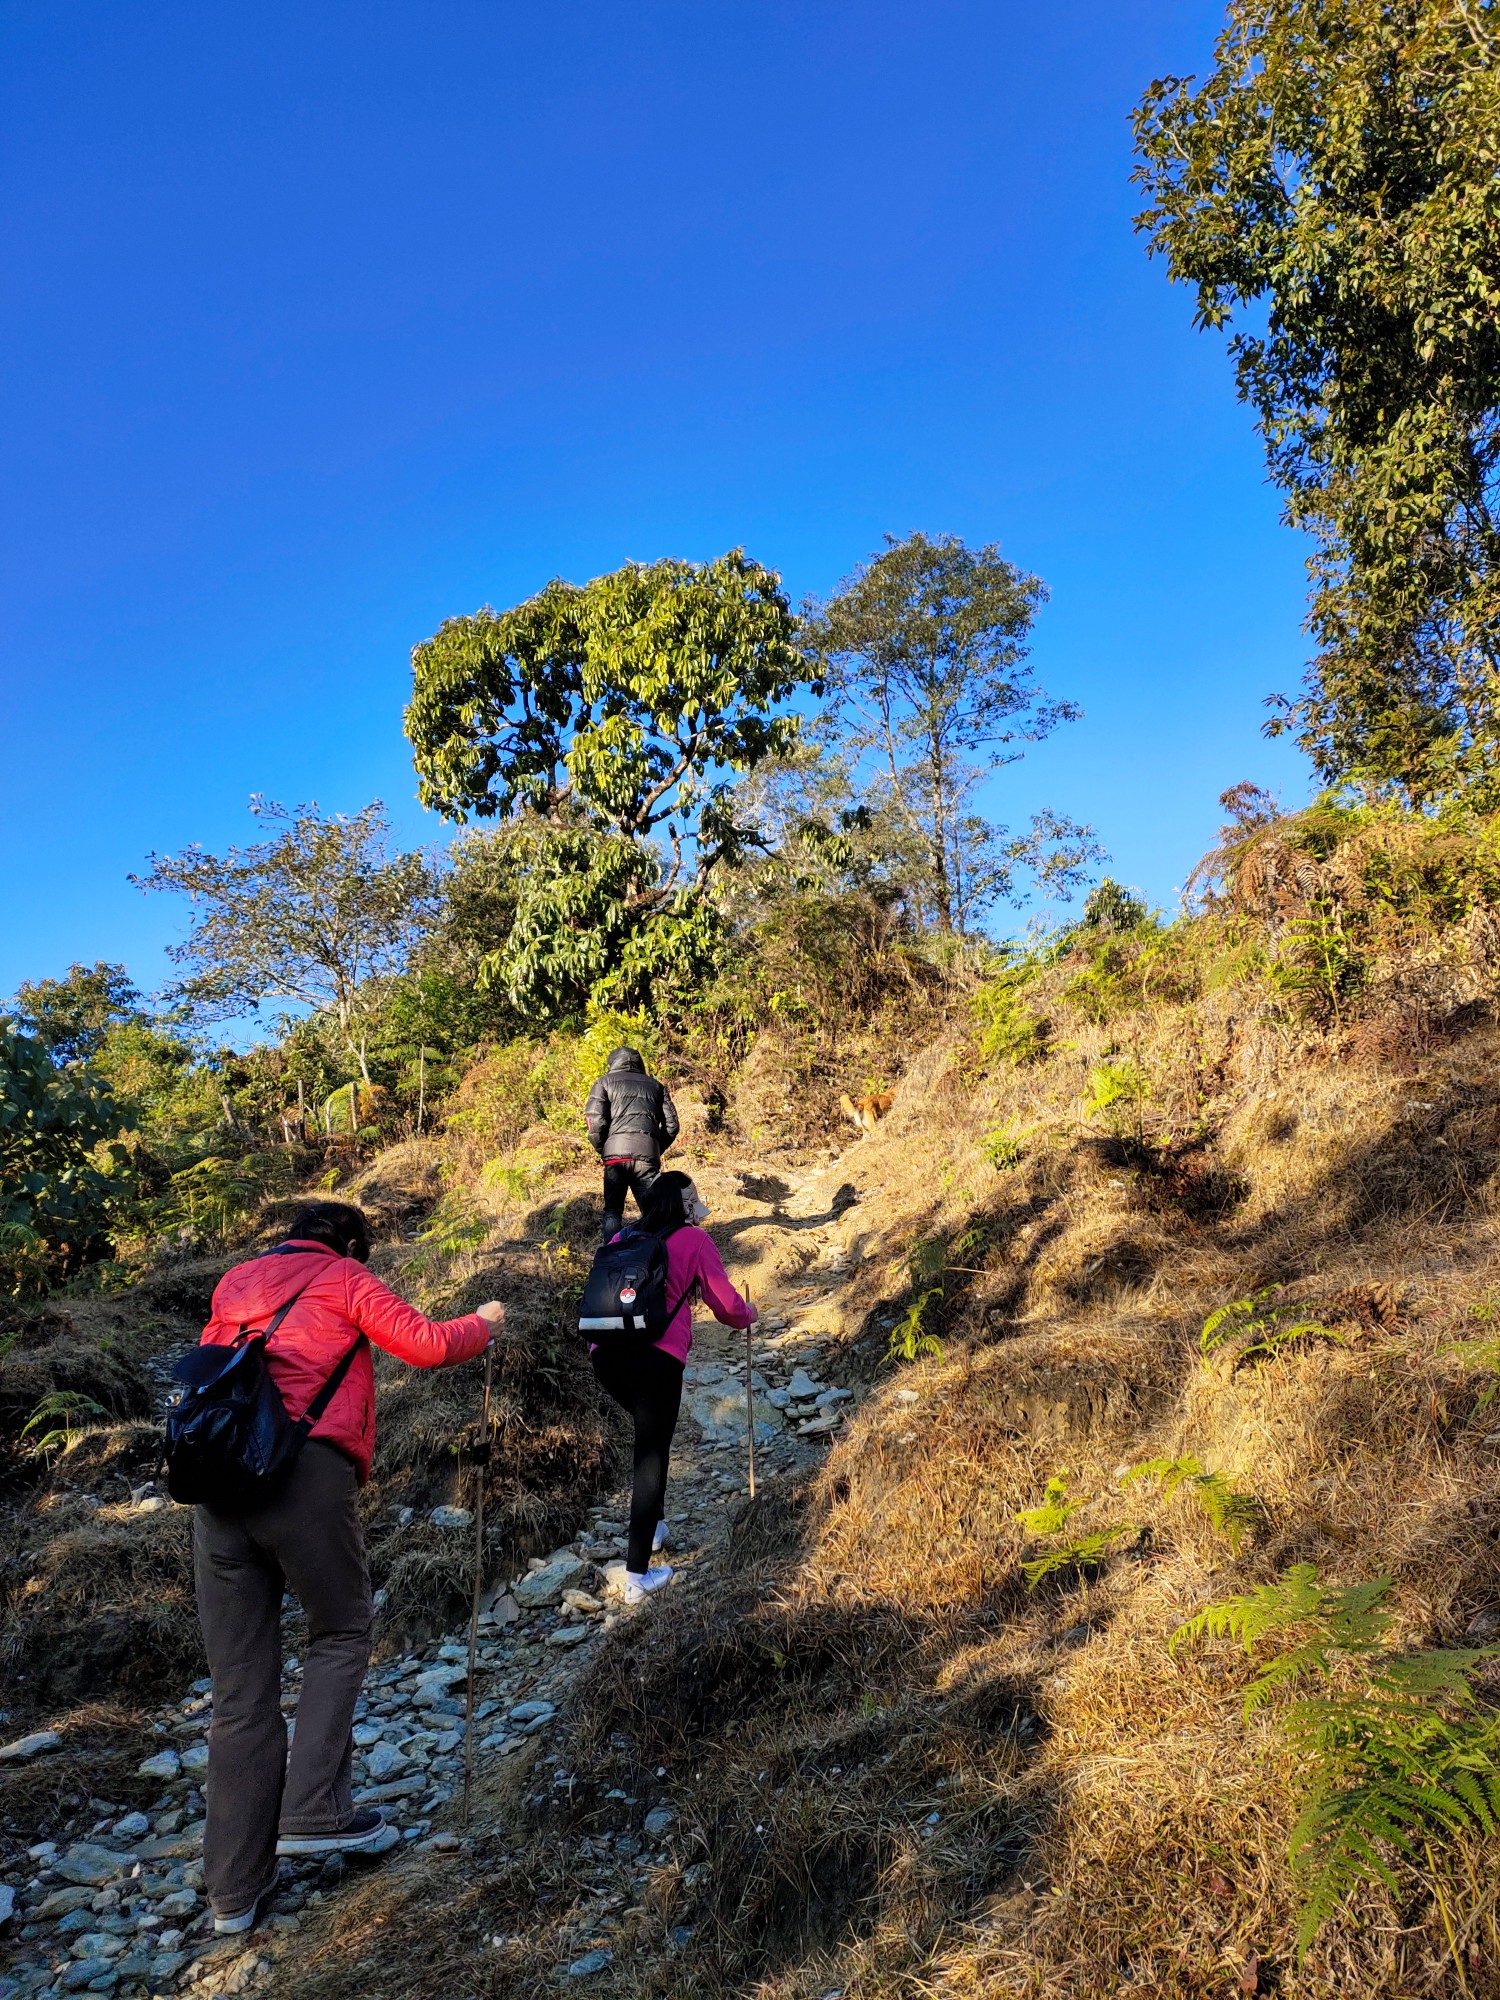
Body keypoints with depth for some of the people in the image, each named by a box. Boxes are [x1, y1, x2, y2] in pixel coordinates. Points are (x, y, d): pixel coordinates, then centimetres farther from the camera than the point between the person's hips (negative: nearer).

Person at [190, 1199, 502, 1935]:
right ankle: (312, 1811, 4)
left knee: (240, 1682, 10)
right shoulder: (345, 1280, 8)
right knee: (341, 1636, 16)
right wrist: (484, 1322, 18)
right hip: (307, 1475, -5)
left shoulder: (234, 1284, 24)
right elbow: (427, 1345, 1)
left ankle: (235, 1887, 14)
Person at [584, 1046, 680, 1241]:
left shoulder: (605, 1082, 14)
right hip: (648, 1155, 1)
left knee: (612, 1211, 12)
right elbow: (671, 1125, 14)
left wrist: (602, 1150, 13)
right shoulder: (655, 1085, 22)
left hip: (615, 1154, -1)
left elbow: (594, 1121, 0)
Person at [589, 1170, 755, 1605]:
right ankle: (637, 1577, 3)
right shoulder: (694, 1240, 6)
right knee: (652, 1455, 3)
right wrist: (748, 1314, 31)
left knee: (648, 1436, 28)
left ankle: (652, 1526, 36)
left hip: (605, 1353, 5)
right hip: (655, 1357, -5)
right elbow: (726, 1305, 10)